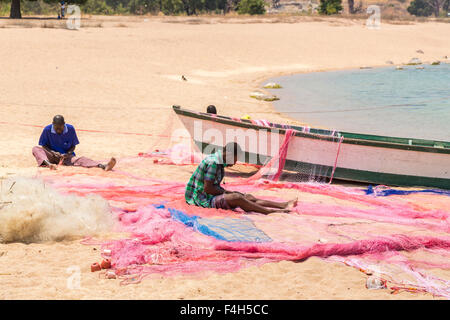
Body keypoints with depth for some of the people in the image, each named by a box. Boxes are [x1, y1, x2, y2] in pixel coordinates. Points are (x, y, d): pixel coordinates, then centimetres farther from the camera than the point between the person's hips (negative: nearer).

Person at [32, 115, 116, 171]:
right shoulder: (47, 130, -9)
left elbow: (73, 146, 3)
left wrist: (68, 154, -18)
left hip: (66, 156, 0)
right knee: (35, 149, -28)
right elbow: (43, 145, 0)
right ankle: (49, 164, -59)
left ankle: (104, 166, -52)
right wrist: (53, 152, -19)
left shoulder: (70, 129, -6)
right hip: (52, 155, 0)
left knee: (80, 159, -29)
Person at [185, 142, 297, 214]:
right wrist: (226, 192, -12)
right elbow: (207, 188, -24)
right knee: (236, 197, -31)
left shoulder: (219, 162, 10)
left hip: (212, 195, 10)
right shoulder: (213, 162, -21)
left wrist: (227, 192, 2)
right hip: (203, 199, -10)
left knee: (248, 197, -2)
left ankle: (284, 205, -8)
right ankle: (268, 211, -33)